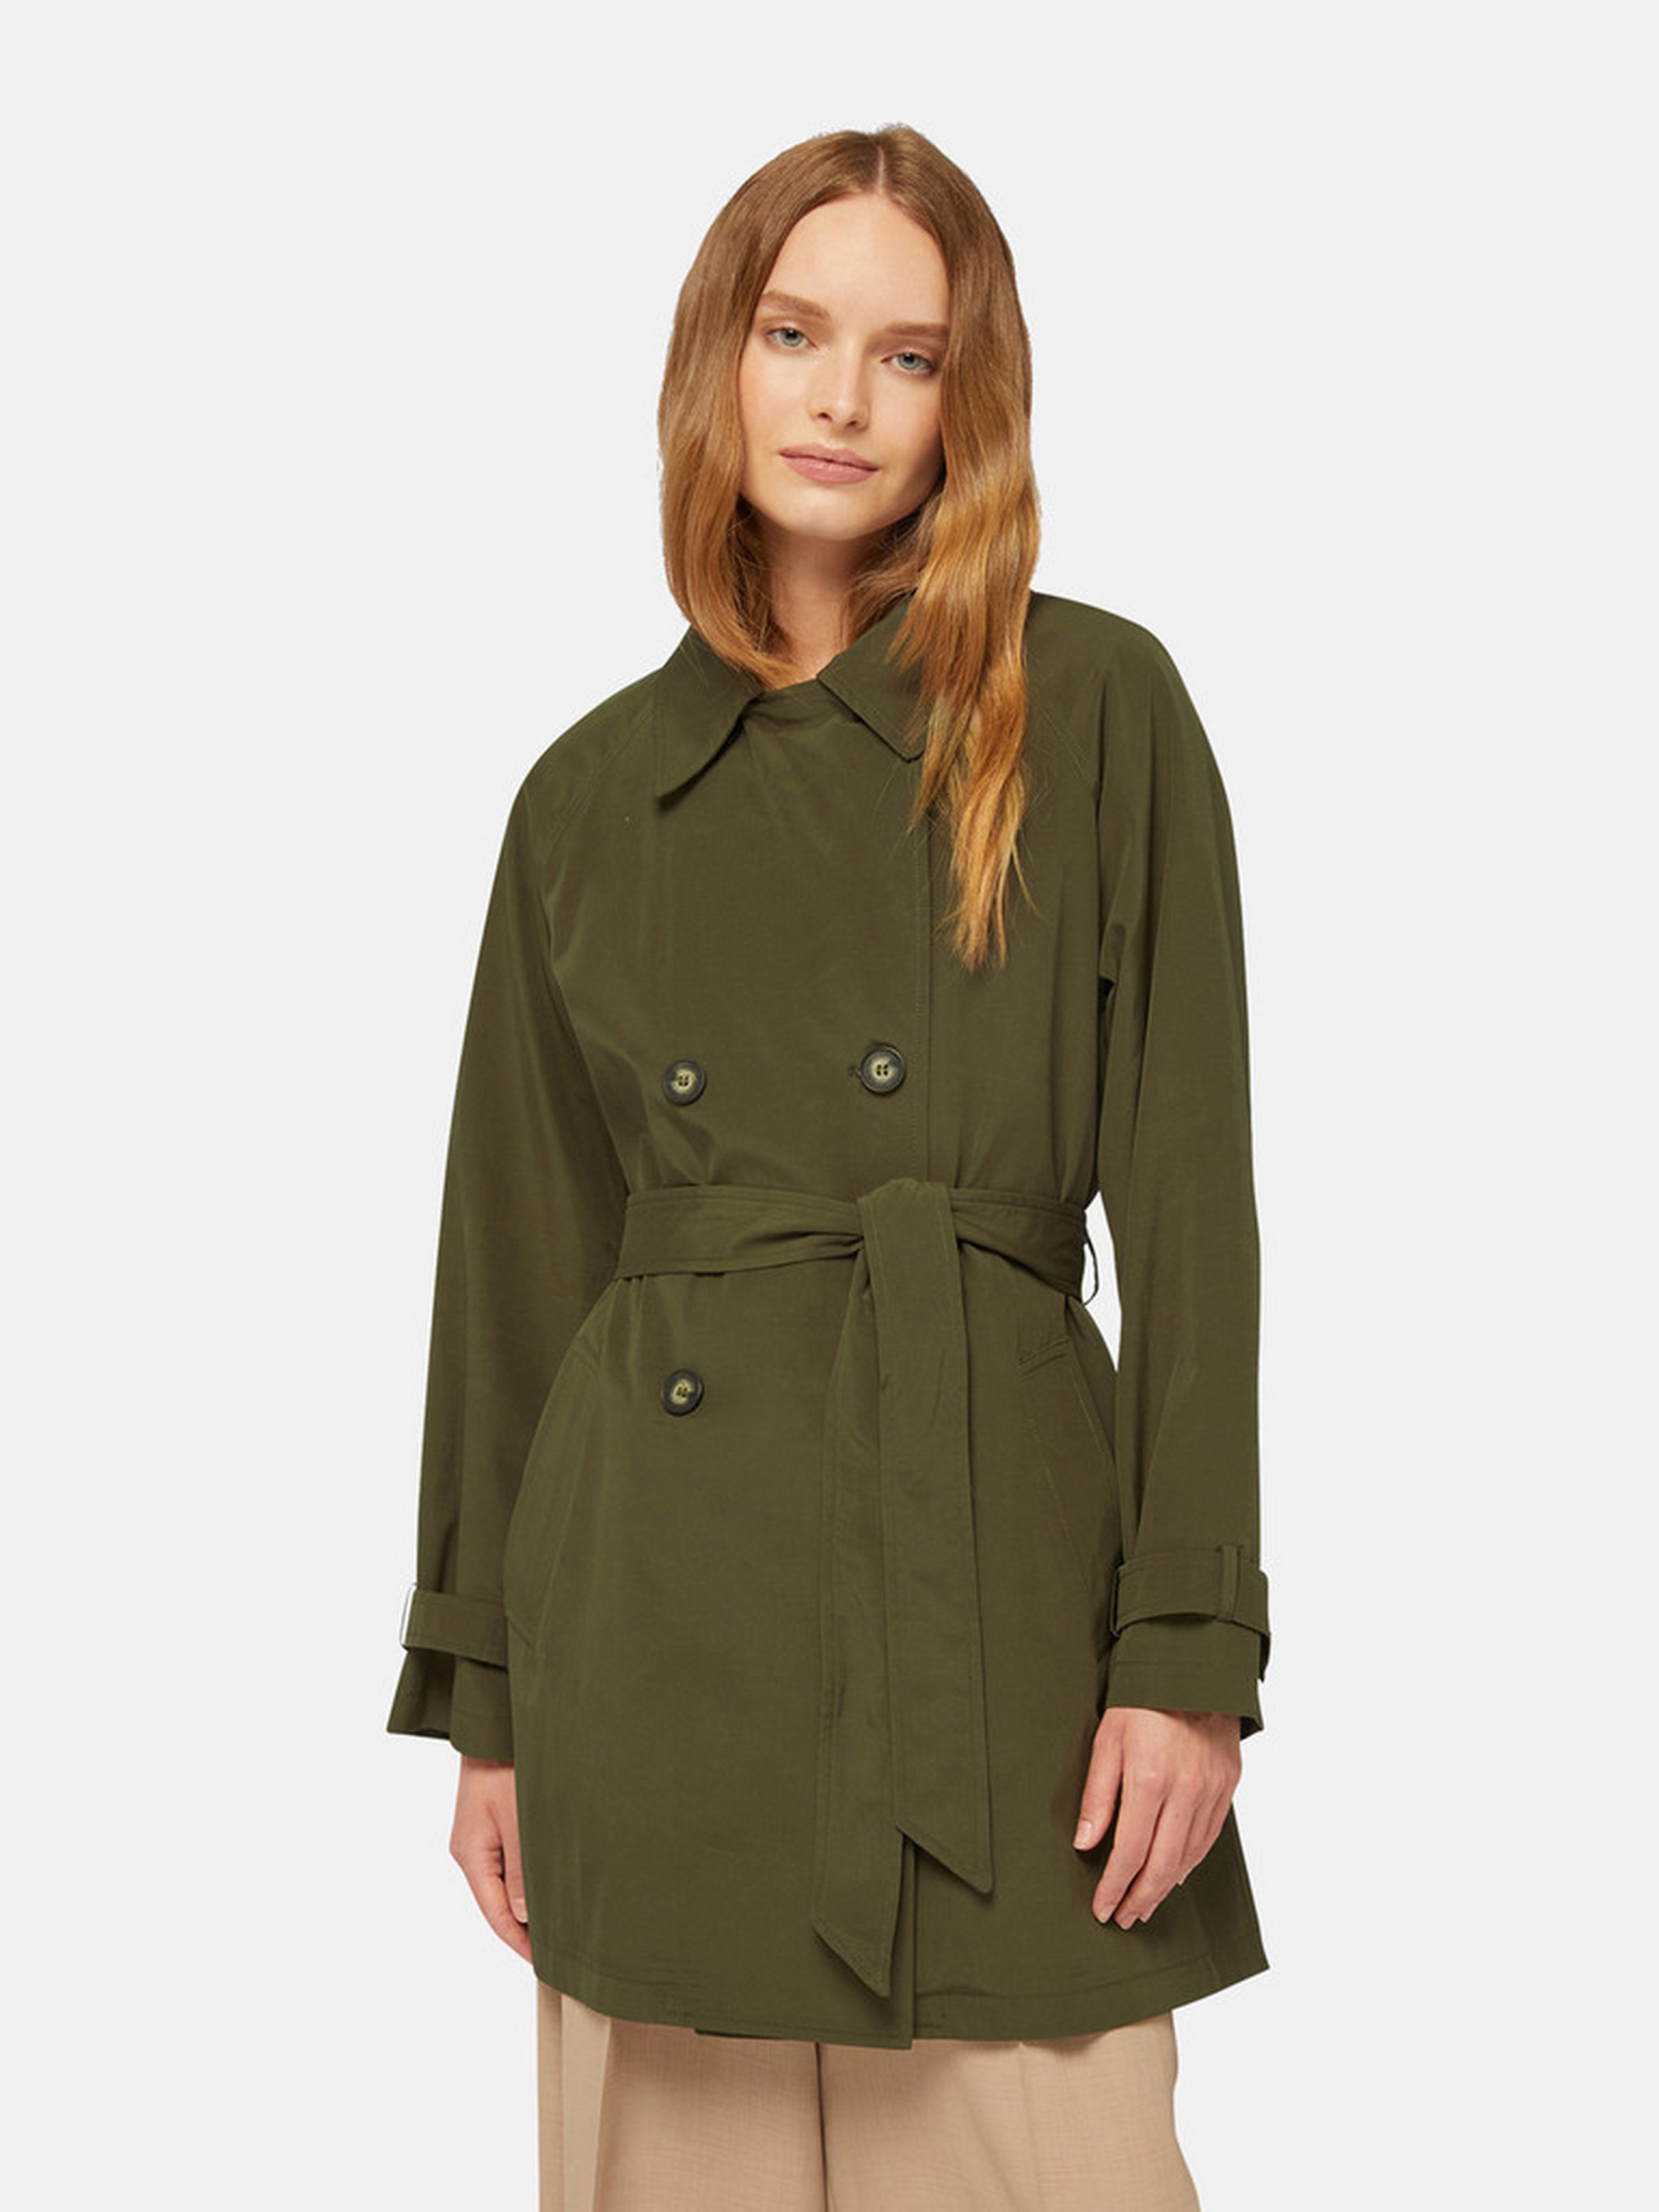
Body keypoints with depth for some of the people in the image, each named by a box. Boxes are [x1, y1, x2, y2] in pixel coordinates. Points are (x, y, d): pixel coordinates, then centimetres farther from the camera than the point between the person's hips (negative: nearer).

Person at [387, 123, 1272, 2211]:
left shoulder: (1097, 711, 1)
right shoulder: (595, 787, 9)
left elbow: (1185, 1188, -3)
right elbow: (523, 1244, 11)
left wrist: (1190, 1644, -9)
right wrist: (484, 1692, 9)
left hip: (996, 1549, -2)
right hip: (657, 1599, 3)